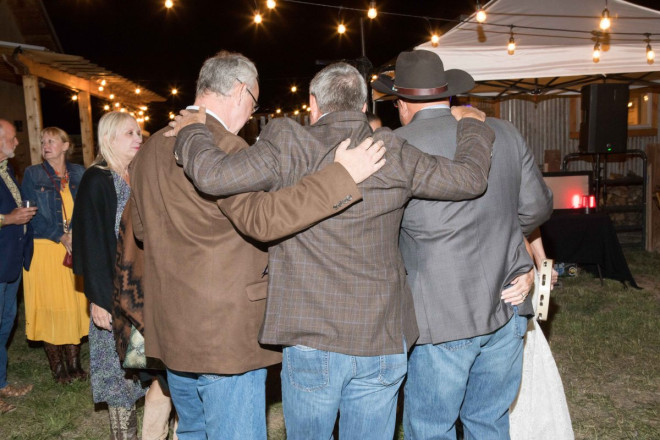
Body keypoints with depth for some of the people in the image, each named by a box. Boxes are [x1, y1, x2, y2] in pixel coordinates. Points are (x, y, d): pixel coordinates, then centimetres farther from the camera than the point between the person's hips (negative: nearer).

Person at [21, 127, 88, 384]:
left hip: (76, 249, 2)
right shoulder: (32, 175, 3)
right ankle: (58, 368, 12)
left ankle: (74, 363, 15)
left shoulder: (78, 173, 9)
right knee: (51, 305, 0)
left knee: (75, 304, 4)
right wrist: (61, 237, -13)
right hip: (45, 249, -2)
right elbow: (32, 216, -4)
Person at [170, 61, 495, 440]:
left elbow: (214, 175, -16)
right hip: (383, 340, 2)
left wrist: (190, 133, 5)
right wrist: (472, 125, 19)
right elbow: (471, 178, 0)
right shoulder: (393, 154, -3)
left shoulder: (287, 144, -9)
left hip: (311, 340, -1)